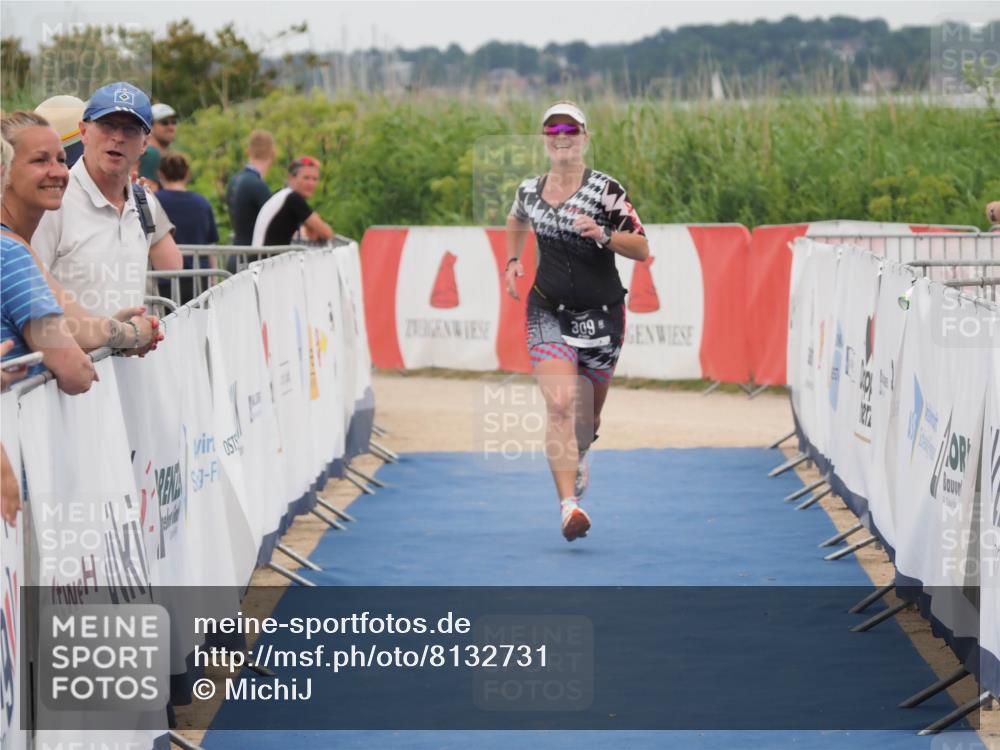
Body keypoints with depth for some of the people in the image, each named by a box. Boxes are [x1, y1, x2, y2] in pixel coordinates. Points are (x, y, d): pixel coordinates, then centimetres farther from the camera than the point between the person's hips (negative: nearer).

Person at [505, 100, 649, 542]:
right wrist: (512, 262, 13)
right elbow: (516, 223, 27)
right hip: (548, 311, 1)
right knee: (559, 404, -19)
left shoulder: (606, 189, -10)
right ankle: (569, 506, -26)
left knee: (588, 414, 13)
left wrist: (602, 235, -25)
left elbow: (642, 249, -10)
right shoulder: (529, 191, 2)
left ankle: (578, 456, 50)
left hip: (601, 314, -1)